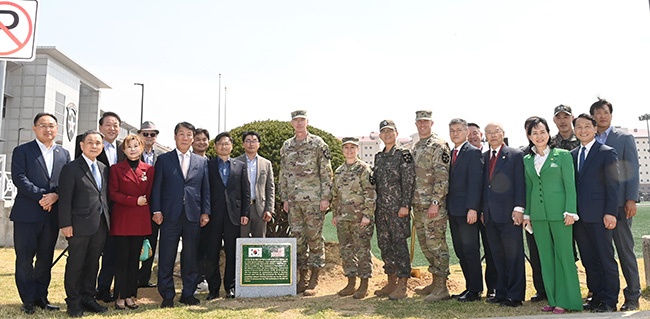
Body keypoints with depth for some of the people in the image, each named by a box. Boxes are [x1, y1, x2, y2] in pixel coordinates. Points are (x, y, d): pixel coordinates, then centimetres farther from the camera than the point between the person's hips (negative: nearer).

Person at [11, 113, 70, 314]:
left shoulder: (64, 154, 13)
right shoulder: (22, 151, 2)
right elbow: (19, 178, -10)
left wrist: (55, 195, -12)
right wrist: (41, 196, -17)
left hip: (52, 214, 4)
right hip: (27, 214, -3)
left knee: (46, 259, 10)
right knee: (24, 258, 2)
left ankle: (41, 297, 21)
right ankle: (28, 300, 13)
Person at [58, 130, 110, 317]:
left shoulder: (104, 168, 12)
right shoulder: (71, 168, -6)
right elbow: (65, 198, -10)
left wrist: (108, 220, 9)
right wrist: (65, 224, -15)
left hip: (101, 225, 6)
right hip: (79, 225, -6)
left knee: (93, 264, 14)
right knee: (75, 265, 5)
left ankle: (88, 298, 26)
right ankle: (73, 302, 18)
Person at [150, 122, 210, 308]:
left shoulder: (201, 162, 12)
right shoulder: (163, 159, 7)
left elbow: (205, 189, 10)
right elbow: (156, 187, 2)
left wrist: (205, 212, 2)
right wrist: (156, 210, -6)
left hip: (193, 215, 2)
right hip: (170, 215, -2)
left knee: (191, 257, 8)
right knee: (166, 258, 2)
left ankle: (188, 294, 20)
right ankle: (167, 296, 14)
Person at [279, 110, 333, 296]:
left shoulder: (318, 144, -1)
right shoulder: (286, 146, 12)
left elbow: (326, 173, -4)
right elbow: (283, 174, 14)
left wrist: (325, 198, -10)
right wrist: (284, 199, 9)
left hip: (314, 199, -4)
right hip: (294, 201, 4)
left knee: (315, 239, 0)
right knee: (298, 239, 8)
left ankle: (314, 281, 8)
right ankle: (302, 278, 18)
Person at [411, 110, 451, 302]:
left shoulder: (438, 146, -9)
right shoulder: (415, 148, 17)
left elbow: (442, 176, -16)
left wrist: (435, 202, -20)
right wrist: (411, 203, 18)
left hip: (433, 205, -9)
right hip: (418, 205, 9)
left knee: (436, 243, -5)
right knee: (425, 244, 13)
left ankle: (441, 287, 3)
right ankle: (435, 281, 25)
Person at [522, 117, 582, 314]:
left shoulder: (563, 155, -1)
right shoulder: (527, 160, 11)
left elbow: (570, 185, -4)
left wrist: (570, 212, -11)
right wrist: (527, 214, 10)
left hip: (559, 212, -4)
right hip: (538, 214, 4)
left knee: (563, 255, 0)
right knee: (545, 257, 9)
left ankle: (566, 300, 11)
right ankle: (553, 299, 18)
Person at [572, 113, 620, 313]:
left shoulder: (607, 153, -1)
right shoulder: (572, 155, 15)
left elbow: (613, 185, -6)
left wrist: (610, 213, -14)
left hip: (599, 216, -5)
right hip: (580, 217, 6)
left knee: (606, 259, 2)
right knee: (589, 261, 11)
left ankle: (610, 301, 11)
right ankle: (596, 297, 21)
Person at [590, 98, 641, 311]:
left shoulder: (625, 139, 4)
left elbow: (633, 170, -2)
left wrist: (631, 199, -11)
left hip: (618, 203, -3)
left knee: (625, 250, 1)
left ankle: (632, 297, 10)